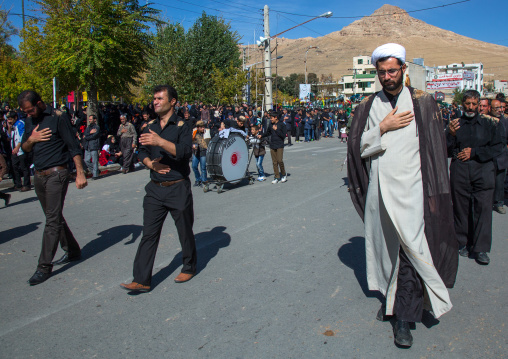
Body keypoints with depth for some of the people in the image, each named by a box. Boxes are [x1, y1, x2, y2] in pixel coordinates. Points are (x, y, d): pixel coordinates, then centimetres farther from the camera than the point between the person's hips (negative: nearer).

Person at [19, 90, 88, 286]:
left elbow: (73, 146, -11)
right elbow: (24, 148, 20)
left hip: (56, 174, -8)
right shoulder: (30, 122, 13)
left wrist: (80, 173, -17)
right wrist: (31, 139, -4)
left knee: (52, 220, -7)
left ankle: (45, 266, -3)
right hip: (39, 175, 8)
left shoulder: (58, 118, -8)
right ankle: (72, 251, 27)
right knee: (54, 218, 14)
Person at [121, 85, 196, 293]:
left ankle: (189, 268, 30)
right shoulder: (150, 128, 12)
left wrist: (161, 142, -31)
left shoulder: (182, 126, -5)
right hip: (155, 188, 5)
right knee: (149, 234, 2)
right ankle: (141, 280, 7)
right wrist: (151, 163, -4)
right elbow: (142, 152, 17)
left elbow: (185, 151, -20)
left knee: (185, 231, 9)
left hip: (178, 189, -5)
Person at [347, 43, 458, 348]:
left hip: (410, 191, -3)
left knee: (411, 251, -7)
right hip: (378, 191, 3)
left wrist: (433, 194, -6)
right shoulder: (367, 107, 8)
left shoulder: (423, 102, 2)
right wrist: (383, 128, -10)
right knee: (385, 247, 14)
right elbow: (357, 148, 2)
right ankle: (390, 298, 33)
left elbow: (436, 150, 0)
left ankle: (404, 317, 4)